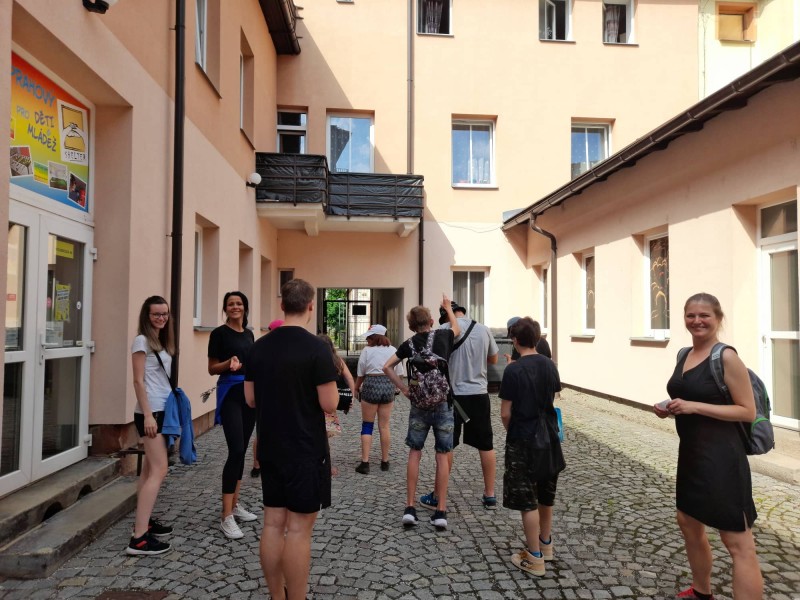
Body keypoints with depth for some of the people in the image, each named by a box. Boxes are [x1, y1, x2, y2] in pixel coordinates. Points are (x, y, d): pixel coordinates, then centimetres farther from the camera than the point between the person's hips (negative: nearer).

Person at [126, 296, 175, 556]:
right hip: (150, 412, -9)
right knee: (159, 470, -12)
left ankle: (144, 521, 24)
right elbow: (138, 381, -14)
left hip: (162, 410, 9)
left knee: (150, 469, 14)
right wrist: (147, 414, -19)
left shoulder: (162, 342, 14)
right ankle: (139, 538, -11)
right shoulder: (142, 341, -9)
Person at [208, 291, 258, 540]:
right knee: (235, 451, -14)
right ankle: (226, 517, -10)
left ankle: (235, 504, 22)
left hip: (250, 391, 7)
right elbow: (212, 368, -5)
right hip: (230, 392, -7)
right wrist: (229, 363, -23)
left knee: (242, 451, 11)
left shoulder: (249, 334, 13)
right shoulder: (219, 333, -5)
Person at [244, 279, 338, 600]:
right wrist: (330, 384, 1)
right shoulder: (316, 347, -17)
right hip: (306, 451, -6)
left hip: (270, 449, 6)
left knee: (273, 523, 14)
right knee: (298, 529, 3)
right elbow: (329, 404, -17)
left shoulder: (259, 346, 2)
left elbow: (251, 399, 8)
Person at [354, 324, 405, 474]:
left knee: (367, 425, 7)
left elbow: (360, 374, 1)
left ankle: (365, 463, 3)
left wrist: (356, 389, 17)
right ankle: (385, 461, 20)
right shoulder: (393, 350, 6)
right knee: (384, 426, 12)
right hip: (388, 386, 3)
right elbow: (399, 373, 10)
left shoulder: (367, 351, -5)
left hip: (371, 385, -3)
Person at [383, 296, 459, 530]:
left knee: (414, 453, 10)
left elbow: (387, 367, 0)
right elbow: (457, 329, 23)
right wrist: (448, 308, 36)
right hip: (443, 402, -1)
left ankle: (409, 508, 10)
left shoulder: (409, 344, 2)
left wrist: (403, 388, 4)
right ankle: (441, 511, 8)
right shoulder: (443, 336, -1)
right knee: (442, 455, 5)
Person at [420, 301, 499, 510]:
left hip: (454, 393, -3)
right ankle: (490, 496, 21)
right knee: (486, 446, 13)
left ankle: (437, 496, 16)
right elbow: (493, 359, 15)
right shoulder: (484, 330, 3)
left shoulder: (446, 329, -10)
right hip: (479, 393, 3)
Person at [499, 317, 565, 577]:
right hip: (549, 438, 7)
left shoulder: (513, 370, -18)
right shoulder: (549, 365, 0)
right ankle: (546, 544, 38)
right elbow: (553, 397, 12)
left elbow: (505, 413, -14)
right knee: (546, 496, 21)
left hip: (524, 441, -6)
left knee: (527, 500, 5)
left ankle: (534, 558, 13)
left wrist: (511, 431, 4)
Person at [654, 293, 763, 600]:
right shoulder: (685, 355, 10)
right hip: (691, 453, 9)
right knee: (688, 523, 23)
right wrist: (669, 409, 2)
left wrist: (695, 407, -23)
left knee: (739, 544, -1)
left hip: (721, 457, -9)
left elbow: (748, 411, -17)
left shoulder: (726, 357, -14)